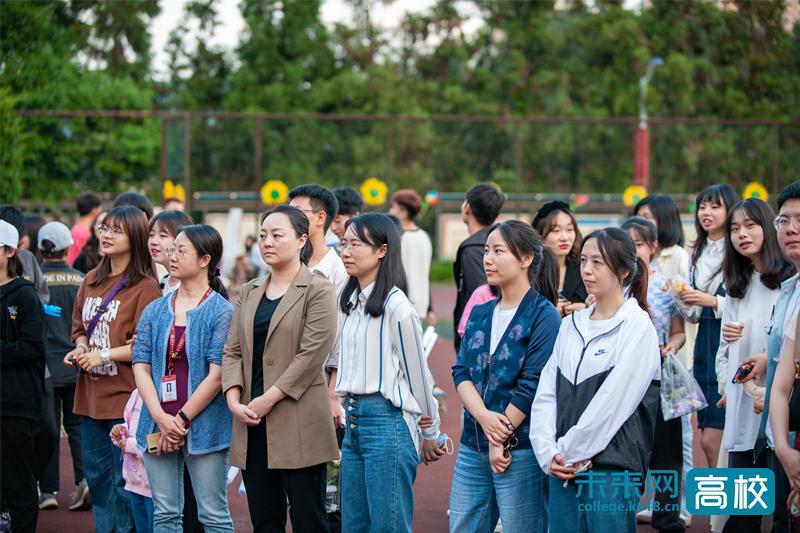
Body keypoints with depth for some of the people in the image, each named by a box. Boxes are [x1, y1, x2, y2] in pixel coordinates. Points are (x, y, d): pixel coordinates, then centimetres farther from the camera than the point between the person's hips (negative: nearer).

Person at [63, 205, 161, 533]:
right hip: (91, 394, 7)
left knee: (125, 481, -2)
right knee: (97, 475, 14)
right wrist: (80, 348, 1)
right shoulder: (91, 282, 12)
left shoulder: (145, 287, -11)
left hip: (125, 395, -7)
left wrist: (105, 355, -17)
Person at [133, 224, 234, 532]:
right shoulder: (155, 311, 11)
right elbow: (141, 366, 4)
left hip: (204, 426, -5)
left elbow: (217, 374, -11)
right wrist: (161, 418, -9)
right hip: (159, 424, 5)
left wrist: (182, 420, -12)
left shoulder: (222, 312, -4)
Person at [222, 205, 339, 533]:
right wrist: (233, 398, -5)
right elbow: (233, 350, 11)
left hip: (298, 427, -6)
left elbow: (311, 354, -12)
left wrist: (268, 399, -16)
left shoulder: (318, 291, -3)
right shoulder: (249, 292, 16)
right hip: (252, 425, 6)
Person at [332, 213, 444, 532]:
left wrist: (430, 434, 1)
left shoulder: (395, 306, -12)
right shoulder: (350, 302, 12)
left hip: (388, 423, -8)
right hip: (354, 422, 8)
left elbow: (417, 373, -6)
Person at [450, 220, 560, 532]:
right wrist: (484, 417, -13)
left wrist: (502, 440, -13)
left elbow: (533, 385, -13)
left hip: (521, 450, -7)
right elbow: (461, 372, 5)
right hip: (472, 447, 7)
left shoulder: (544, 316, -7)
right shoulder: (480, 314, 13)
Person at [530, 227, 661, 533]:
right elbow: (545, 395, 8)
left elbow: (612, 403, -12)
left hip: (612, 469, -5)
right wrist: (549, 454, -4)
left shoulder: (637, 326, -4)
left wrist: (569, 453, -9)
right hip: (562, 470, 5)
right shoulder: (571, 325, 13)